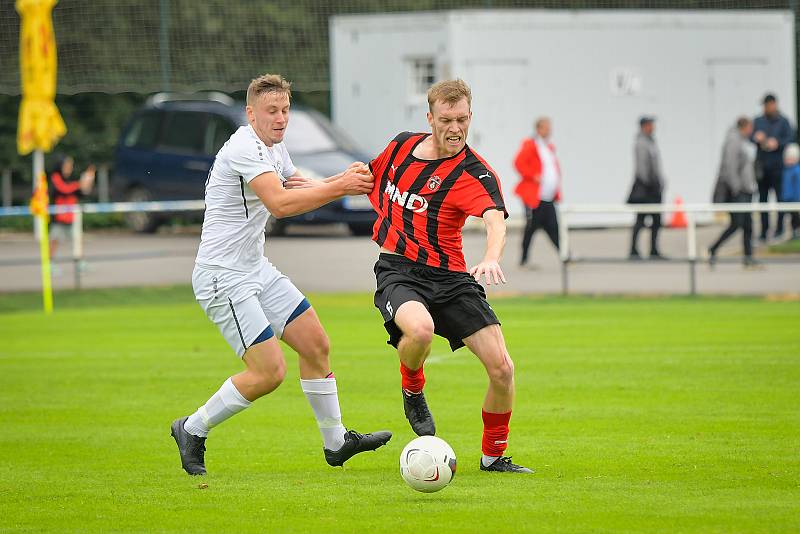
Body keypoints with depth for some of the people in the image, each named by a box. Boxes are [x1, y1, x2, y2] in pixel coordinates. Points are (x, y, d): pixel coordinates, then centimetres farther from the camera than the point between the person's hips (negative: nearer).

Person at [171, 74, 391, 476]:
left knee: (315, 344, 9)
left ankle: (336, 442, 21)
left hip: (256, 269, 10)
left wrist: (342, 181, 1)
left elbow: (299, 189, 22)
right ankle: (193, 430, 5)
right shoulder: (245, 148, -21)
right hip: (223, 277, -10)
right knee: (269, 372, -13)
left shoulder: (274, 148, 11)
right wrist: (339, 187, -29)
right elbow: (279, 203, -31)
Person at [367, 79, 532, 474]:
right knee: (420, 329, -34)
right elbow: (369, 179, 26)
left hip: (450, 278, 0)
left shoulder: (474, 173, -13)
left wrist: (491, 257, -54)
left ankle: (493, 456, 16)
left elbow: (495, 218, -34)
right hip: (397, 273, 1)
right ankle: (412, 389, 0)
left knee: (502, 368, -8)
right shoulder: (401, 147, 2)